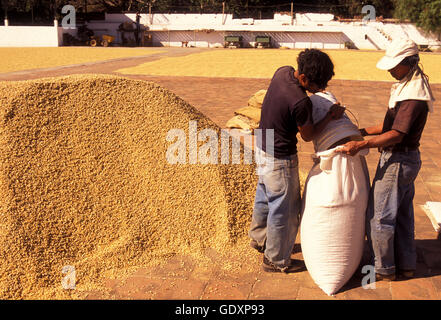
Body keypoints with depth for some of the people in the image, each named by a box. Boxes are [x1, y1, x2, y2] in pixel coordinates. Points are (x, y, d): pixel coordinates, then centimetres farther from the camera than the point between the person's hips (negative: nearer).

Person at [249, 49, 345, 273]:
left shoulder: (283, 71, -7)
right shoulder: (300, 102, -31)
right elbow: (307, 135, -14)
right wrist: (330, 116, -4)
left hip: (264, 146, 9)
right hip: (280, 158, -9)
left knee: (264, 195, 27)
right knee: (283, 208, 8)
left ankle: (259, 238, 50)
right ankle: (275, 260, 25)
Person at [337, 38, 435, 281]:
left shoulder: (413, 94, -23)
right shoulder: (409, 85, 10)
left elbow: (396, 134, -28)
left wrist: (362, 145, -32)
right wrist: (364, 131, 12)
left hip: (398, 160, -11)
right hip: (405, 158, 11)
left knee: (378, 216, 0)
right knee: (402, 214, 19)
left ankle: (384, 269, 14)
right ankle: (406, 265, 32)